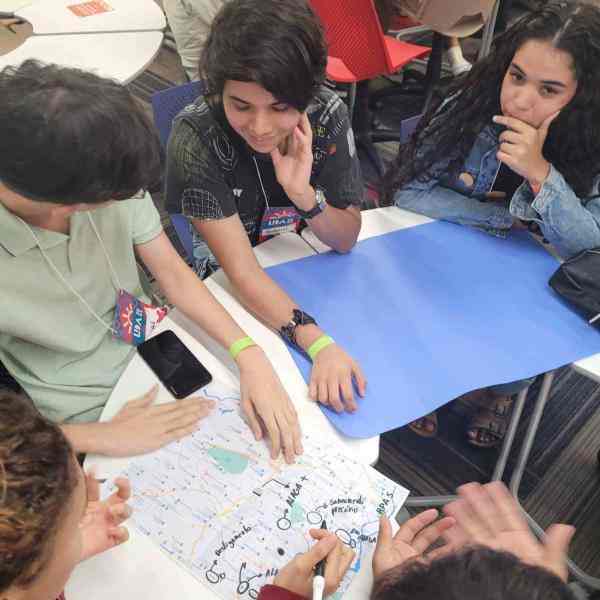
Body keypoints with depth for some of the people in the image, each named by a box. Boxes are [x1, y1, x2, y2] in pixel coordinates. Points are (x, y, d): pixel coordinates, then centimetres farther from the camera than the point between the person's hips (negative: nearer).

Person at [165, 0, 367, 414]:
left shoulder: (327, 114, -19)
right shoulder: (195, 136, -27)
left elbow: (347, 239, -11)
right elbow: (242, 271, -29)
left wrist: (304, 194, -31)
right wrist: (319, 344, -43)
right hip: (235, 291, -2)